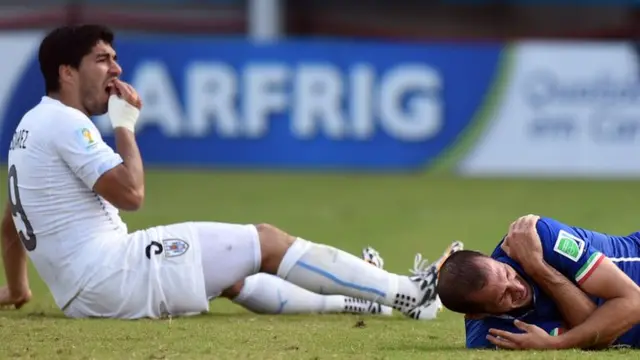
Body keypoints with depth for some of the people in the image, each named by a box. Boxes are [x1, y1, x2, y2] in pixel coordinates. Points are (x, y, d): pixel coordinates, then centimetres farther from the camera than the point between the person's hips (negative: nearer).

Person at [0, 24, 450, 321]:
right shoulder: (66, 123, -11)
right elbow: (130, 193, -19)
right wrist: (125, 126, -5)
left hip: (81, 297, 10)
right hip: (114, 274, -10)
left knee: (232, 273, 24)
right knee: (265, 240, -4)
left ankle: (367, 296, 28)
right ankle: (406, 293, -1)